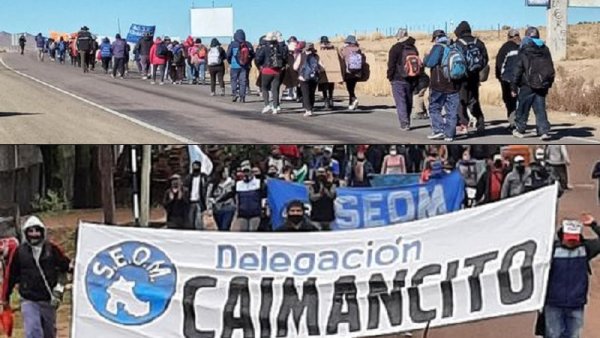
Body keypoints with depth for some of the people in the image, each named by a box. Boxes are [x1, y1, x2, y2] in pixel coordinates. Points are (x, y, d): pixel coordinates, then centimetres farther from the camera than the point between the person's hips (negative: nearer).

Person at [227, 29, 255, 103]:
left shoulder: (233, 45, -7)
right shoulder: (248, 45, 1)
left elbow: (228, 55, -6)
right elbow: (253, 55, 5)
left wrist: (230, 62, 12)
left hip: (235, 66, -2)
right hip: (245, 66, 2)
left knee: (234, 80, 11)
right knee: (243, 81, 6)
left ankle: (235, 93, -4)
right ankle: (242, 97, 4)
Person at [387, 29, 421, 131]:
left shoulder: (396, 48, -9)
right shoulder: (413, 48, 9)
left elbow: (391, 65, -11)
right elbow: (418, 64, 12)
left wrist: (390, 77, 0)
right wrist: (415, 80, 16)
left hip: (398, 80, -6)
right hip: (411, 80, 6)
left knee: (401, 102, -5)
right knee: (408, 102, 15)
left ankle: (404, 123, -13)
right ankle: (407, 122, 22)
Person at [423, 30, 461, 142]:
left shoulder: (438, 47, -7)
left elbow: (429, 63, -12)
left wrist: (426, 57, 8)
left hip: (439, 85, -5)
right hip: (454, 85, 5)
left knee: (434, 108, 8)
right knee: (451, 111, 6)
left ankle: (438, 129, -4)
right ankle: (449, 134, 6)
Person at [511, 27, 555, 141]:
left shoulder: (524, 50, -8)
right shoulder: (545, 49, 9)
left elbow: (518, 69, -8)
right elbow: (551, 68, 15)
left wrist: (514, 87, -4)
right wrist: (549, 83, 23)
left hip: (528, 85, -4)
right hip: (542, 85, 4)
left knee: (523, 108, 9)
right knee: (540, 108, 6)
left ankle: (520, 130, 18)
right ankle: (544, 131, -4)